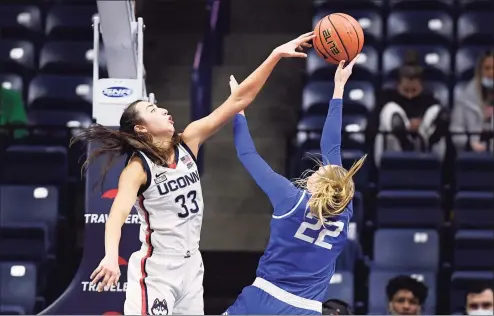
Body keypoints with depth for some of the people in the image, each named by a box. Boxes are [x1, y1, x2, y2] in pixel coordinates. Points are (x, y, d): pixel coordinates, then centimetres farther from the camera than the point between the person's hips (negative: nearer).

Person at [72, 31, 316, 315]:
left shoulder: (188, 142, 2)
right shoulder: (138, 168, -14)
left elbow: (240, 99, -1)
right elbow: (118, 213, -30)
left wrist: (276, 56, -7)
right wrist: (111, 257, -50)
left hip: (191, 265, 7)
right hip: (156, 269, -7)